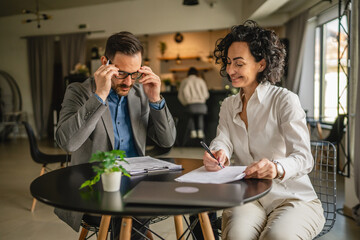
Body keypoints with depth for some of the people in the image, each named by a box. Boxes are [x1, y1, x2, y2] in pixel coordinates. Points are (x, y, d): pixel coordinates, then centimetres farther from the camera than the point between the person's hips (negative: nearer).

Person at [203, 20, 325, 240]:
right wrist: (219, 154, -29)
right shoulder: (229, 105, 12)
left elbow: (304, 157, -18)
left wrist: (277, 168, -41)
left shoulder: (285, 100, -7)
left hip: (294, 198, -2)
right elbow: (222, 141, -4)